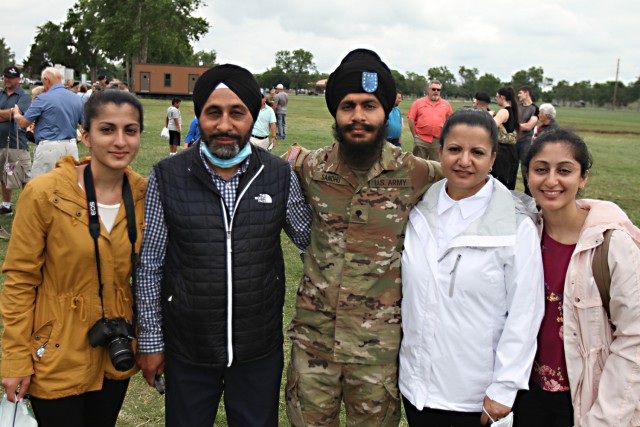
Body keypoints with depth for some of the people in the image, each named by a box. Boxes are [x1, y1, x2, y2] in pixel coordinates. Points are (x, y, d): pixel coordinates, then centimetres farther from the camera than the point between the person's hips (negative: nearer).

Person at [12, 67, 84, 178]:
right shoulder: (77, 99, 6)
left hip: (49, 148, -5)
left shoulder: (43, 99, -9)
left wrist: (16, 113, 17)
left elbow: (23, 123, -4)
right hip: (71, 147, 5)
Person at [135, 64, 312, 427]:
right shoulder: (167, 177, -8)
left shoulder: (280, 175, -5)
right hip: (187, 350, 0)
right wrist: (151, 340, 1)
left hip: (260, 350, 1)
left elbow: (315, 242, 9)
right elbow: (150, 264, -2)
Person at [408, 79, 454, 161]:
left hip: (439, 141, 2)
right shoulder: (418, 102, 3)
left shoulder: (446, 104, 8)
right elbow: (411, 119, 2)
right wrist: (415, 135, -1)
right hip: (421, 140, -1)